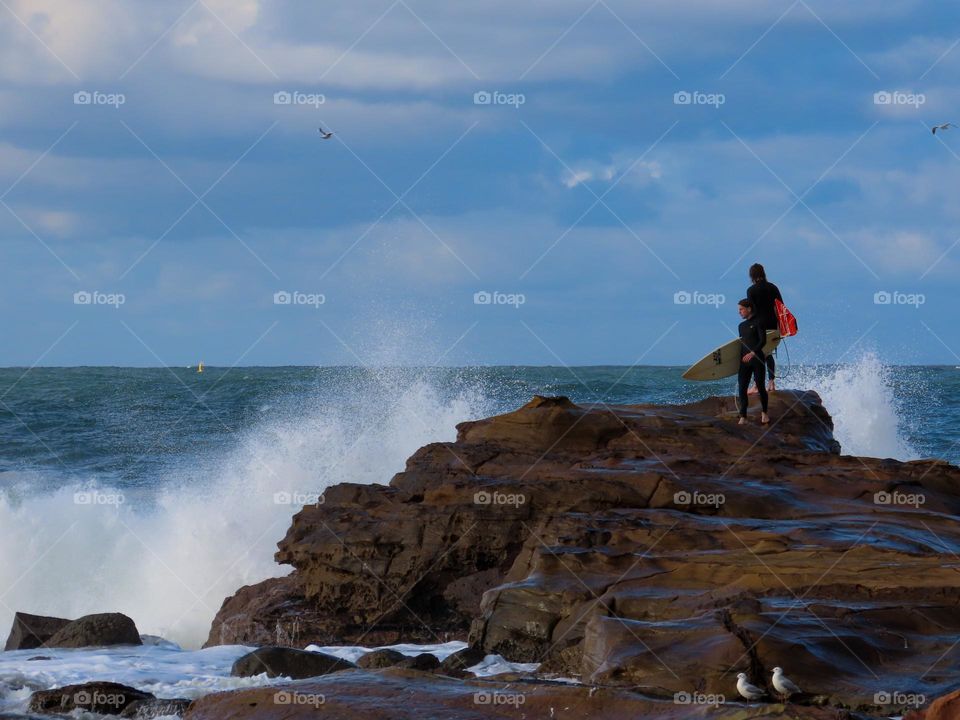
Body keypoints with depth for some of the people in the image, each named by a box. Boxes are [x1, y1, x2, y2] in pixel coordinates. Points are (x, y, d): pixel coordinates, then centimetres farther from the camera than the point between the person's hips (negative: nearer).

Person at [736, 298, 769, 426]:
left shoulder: (758, 322, -3)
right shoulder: (742, 326, 18)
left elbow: (763, 341, -12)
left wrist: (753, 353, -22)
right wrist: (740, 359, 16)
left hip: (757, 359, -6)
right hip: (744, 361, 6)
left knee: (760, 387, -1)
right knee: (742, 389, -4)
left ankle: (764, 413, 19)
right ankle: (743, 417, -6)